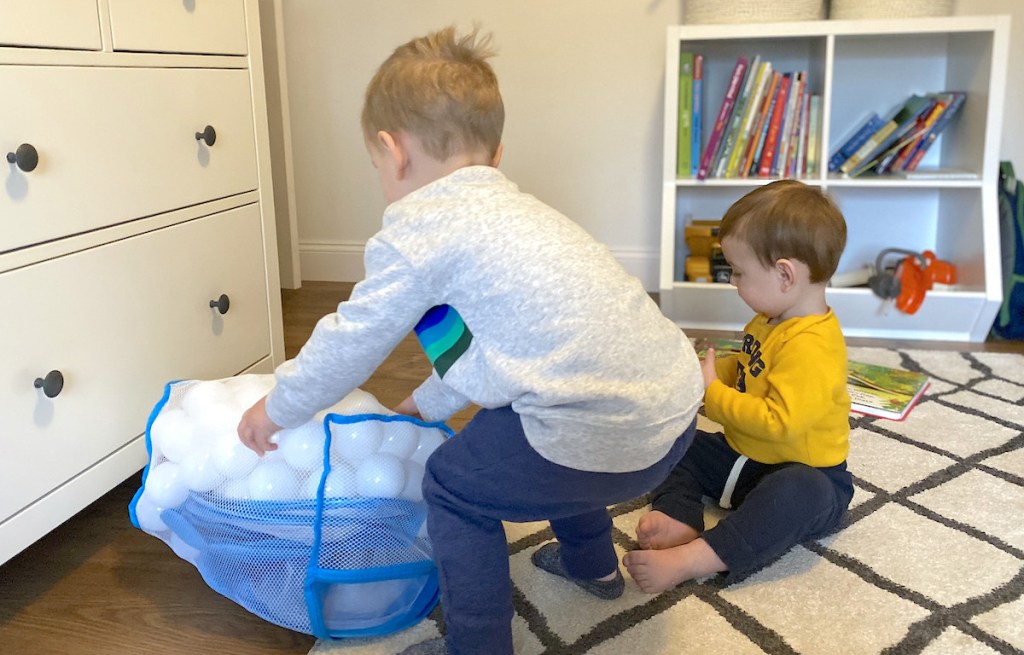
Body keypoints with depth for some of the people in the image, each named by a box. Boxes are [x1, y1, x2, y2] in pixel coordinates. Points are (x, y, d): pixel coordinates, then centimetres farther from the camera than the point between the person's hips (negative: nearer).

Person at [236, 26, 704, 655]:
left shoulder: (420, 228, -7)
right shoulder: (514, 209, 21)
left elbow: (350, 341, 2)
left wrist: (278, 407, 19)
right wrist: (427, 404, 41)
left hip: (609, 439, -9)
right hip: (677, 400, 9)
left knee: (455, 486, 12)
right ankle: (592, 562, 56)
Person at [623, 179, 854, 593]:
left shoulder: (812, 346, -29)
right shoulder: (771, 321, 2)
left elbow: (780, 422, -37)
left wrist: (712, 394, -26)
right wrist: (705, 371, -1)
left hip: (802, 473, -10)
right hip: (743, 455, 10)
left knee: (799, 495, -41)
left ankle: (690, 560, -47)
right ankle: (678, 519, -21)